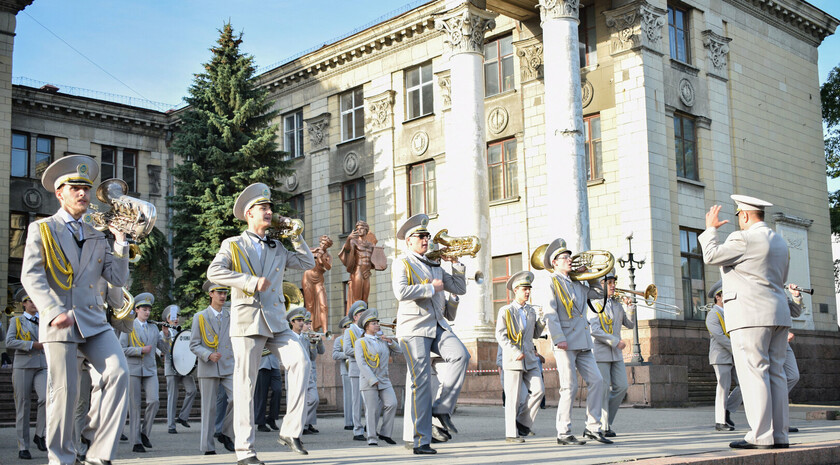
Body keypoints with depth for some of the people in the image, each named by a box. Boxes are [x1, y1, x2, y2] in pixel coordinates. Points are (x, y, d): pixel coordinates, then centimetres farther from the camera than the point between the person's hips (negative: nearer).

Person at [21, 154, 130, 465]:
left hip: (93, 322, 4)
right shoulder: (41, 230, 5)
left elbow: (118, 279, 13)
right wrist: (54, 312, -21)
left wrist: (120, 242, 1)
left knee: (119, 373, -14)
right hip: (60, 324, -4)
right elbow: (31, 276, -7)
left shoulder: (96, 237, 19)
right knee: (63, 392, -4)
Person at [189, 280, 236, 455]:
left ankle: (226, 434, 4)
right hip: (208, 368, -2)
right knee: (209, 407, -1)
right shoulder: (200, 317, 4)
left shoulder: (231, 316, 13)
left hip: (228, 367, 3)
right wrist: (208, 355, -17)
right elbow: (193, 345, 0)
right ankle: (208, 448, 7)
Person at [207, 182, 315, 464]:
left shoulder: (277, 249, 21)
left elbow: (308, 263, 19)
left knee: (300, 362, -19)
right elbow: (214, 272, -10)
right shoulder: (232, 245, 6)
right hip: (247, 321, -4)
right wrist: (251, 282, -18)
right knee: (245, 385, -4)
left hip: (276, 322, 4)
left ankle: (290, 430, -14)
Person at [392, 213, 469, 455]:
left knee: (460, 355, -22)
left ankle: (441, 407, -8)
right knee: (420, 381, -8)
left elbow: (460, 289, 20)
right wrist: (431, 288, -11)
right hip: (414, 328, -6)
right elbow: (401, 292, -19)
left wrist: (456, 264, 9)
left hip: (437, 326, 6)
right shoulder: (402, 264, 0)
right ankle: (421, 441, -3)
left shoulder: (435, 266, 21)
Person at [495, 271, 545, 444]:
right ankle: (511, 434, 3)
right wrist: (514, 352, -18)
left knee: (538, 390, -5)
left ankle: (522, 423, 10)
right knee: (513, 398, -3)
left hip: (530, 359, 5)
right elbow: (500, 336, -8)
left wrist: (542, 321, 3)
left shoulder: (531, 312, 16)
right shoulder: (505, 311, -1)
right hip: (512, 361, -5)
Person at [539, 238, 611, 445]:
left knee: (596, 381, 2)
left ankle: (592, 428, 10)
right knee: (569, 387, -7)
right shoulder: (553, 283, -2)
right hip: (566, 343, -7)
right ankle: (564, 434, 1)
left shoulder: (577, 284, 20)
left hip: (582, 343, 7)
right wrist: (559, 339, -19)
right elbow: (550, 314, -10)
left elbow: (598, 294, 30)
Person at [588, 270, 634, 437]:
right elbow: (595, 330, -15)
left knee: (621, 387, 2)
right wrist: (616, 342, -16)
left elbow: (630, 324, 17)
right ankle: (603, 427, 3)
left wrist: (630, 307, 3)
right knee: (603, 389, -5)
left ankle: (607, 420, 17)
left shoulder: (617, 304, 16)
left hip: (616, 354, 7)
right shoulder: (594, 304, -6)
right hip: (600, 353, -7)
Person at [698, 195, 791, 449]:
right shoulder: (779, 242, 18)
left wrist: (710, 229, 8)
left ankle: (761, 436, -11)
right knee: (775, 374, 8)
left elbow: (711, 256, -6)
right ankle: (779, 435, 8)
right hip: (778, 315, 9)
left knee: (754, 373, -9)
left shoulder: (744, 239, -10)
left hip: (751, 315, -9)